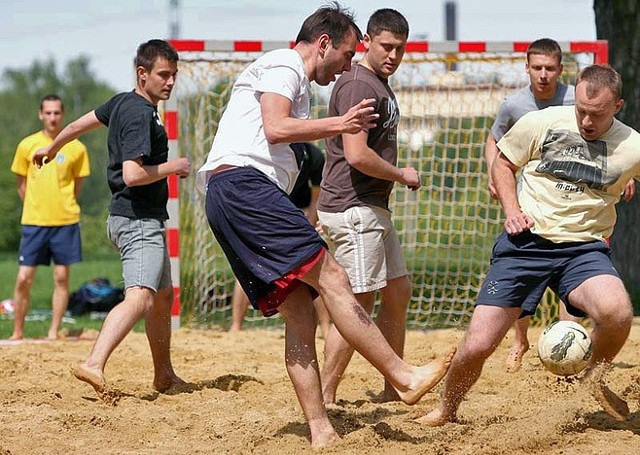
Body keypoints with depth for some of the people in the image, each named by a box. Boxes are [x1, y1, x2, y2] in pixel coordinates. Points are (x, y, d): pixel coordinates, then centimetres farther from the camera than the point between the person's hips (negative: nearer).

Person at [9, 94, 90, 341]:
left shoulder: (76, 148, 0)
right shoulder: (27, 145, 2)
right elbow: (22, 184, 12)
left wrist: (62, 207, 11)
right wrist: (36, 209, 10)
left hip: (65, 221, 0)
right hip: (34, 222, 0)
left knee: (62, 278, 2)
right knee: (23, 278, -3)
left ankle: (54, 333, 10)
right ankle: (17, 332, 7)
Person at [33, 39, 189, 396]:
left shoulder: (122, 103, 12)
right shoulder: (140, 115, -18)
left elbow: (82, 124, 28)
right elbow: (133, 175, -27)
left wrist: (52, 149, 45)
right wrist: (174, 166, -13)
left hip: (141, 222, 11)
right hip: (139, 222, -11)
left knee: (163, 297, 22)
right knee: (140, 297, -27)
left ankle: (164, 375, 33)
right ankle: (94, 364, -45)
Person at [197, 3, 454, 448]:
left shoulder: (297, 86, 32)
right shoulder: (283, 65, 1)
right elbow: (276, 128, -14)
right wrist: (339, 124, -9)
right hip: (243, 183, -11)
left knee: (300, 314, 2)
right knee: (331, 276, -17)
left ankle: (321, 432, -3)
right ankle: (404, 377, -22)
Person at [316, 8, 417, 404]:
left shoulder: (382, 85, 17)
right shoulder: (357, 85, -15)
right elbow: (357, 155, -24)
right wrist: (401, 174, -10)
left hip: (374, 208, 11)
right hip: (353, 207, -11)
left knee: (399, 292, 15)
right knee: (359, 304, -10)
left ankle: (394, 388, 24)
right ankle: (325, 397, -6)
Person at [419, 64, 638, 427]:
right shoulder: (540, 124, -2)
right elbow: (503, 163, 13)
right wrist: (512, 211, -1)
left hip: (584, 248, 0)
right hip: (526, 242, 0)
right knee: (476, 347, -6)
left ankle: (595, 376, -1)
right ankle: (446, 411, 26)